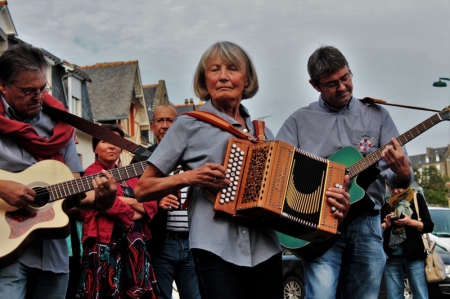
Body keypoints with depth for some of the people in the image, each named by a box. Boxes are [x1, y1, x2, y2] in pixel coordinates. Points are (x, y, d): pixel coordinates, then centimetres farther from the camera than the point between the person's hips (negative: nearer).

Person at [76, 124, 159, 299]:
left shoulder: (128, 175, 19)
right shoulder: (93, 173, 0)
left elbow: (152, 206, 8)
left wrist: (130, 201, -9)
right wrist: (133, 215, -5)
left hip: (134, 245, 7)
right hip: (105, 245, -6)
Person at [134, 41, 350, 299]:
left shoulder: (263, 133, 17)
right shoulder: (189, 125, 4)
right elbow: (142, 190, 5)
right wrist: (189, 177, -11)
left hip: (266, 251, 4)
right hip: (218, 252, -4)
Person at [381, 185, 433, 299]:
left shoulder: (416, 198, 5)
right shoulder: (386, 204, 12)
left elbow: (429, 226, 2)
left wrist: (410, 222, -14)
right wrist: (385, 225, -9)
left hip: (414, 256, -2)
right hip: (392, 257, 3)